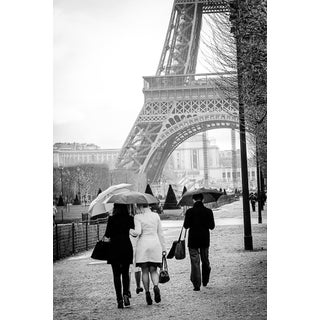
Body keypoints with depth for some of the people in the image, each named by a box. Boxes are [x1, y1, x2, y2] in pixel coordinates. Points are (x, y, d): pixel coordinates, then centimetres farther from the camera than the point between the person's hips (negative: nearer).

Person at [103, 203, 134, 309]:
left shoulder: (112, 219, -8)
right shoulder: (130, 219, 0)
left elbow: (107, 235, -11)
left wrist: (105, 238, 11)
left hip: (115, 248, -2)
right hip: (127, 247, 2)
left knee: (116, 274, 4)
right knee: (125, 272, 14)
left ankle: (119, 299, -1)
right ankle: (126, 293, -7)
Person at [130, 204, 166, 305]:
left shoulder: (137, 217, -3)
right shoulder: (155, 215, 8)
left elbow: (137, 232, -15)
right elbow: (160, 233, 11)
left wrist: (129, 230, 3)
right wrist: (163, 247, 15)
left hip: (143, 245, -2)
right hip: (155, 244, 3)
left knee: (145, 271, 5)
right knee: (153, 270, 7)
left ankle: (147, 292, 1)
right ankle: (156, 286, -19)